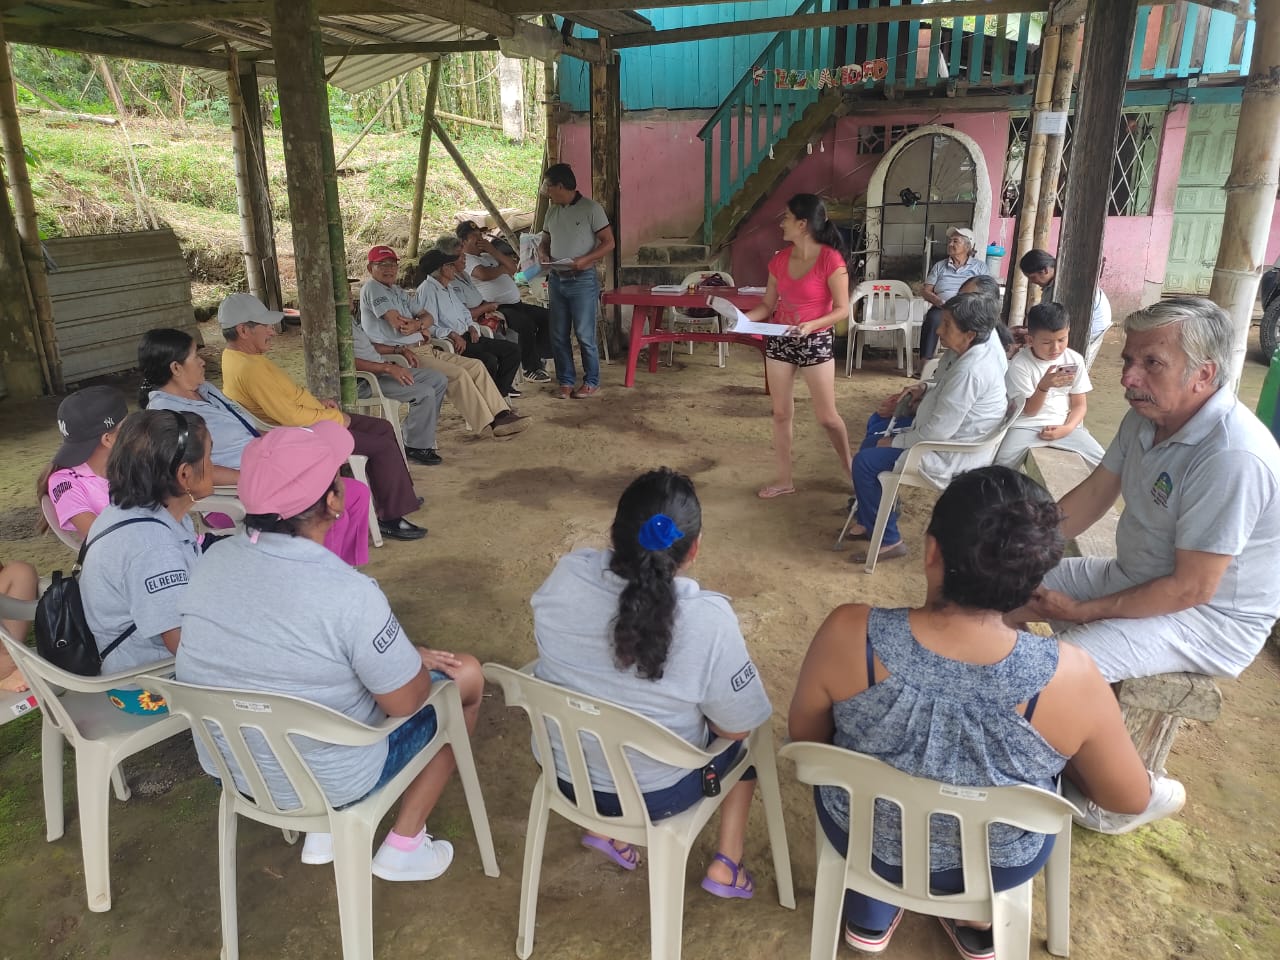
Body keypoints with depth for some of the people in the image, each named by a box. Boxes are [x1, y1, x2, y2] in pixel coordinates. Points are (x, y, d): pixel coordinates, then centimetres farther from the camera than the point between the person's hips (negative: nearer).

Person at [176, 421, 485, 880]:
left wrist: (403, 654, 6)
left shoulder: (213, 561, -10)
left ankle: (324, 827, 27)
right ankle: (403, 846, 18)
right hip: (329, 778, -6)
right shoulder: (349, 594, -32)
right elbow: (406, 702, -19)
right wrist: (415, 659, 3)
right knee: (466, 678, 11)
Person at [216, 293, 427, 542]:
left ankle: (400, 495, 24)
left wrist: (318, 403, 9)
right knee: (383, 445, -12)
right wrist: (336, 417, -16)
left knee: (382, 428, 12)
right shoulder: (251, 369, -27)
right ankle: (390, 518, -2)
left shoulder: (235, 354, 6)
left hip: (306, 421, 11)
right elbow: (290, 416, -29)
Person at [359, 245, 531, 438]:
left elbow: (429, 318, 14)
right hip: (399, 354, -9)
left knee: (476, 366, -4)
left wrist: (417, 324, -10)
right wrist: (422, 324, 2)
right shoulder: (372, 288, -2)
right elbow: (397, 324, -15)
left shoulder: (399, 291, 25)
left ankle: (501, 414, -10)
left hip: (424, 349, 9)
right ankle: (489, 425, -22)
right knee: (457, 374, -24)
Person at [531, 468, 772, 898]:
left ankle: (606, 828, 29)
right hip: (654, 794, -3)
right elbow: (737, 728, -16)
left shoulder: (566, 575, -19)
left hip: (562, 771, 4)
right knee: (750, 736, 23)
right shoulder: (708, 620, -30)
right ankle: (726, 866, 26)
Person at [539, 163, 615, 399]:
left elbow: (608, 242, -9)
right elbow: (544, 242, 21)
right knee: (558, 335, 8)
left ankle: (591, 382, 10)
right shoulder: (552, 211, 11)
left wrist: (584, 260, -22)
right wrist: (543, 254, -3)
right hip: (556, 280, 6)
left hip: (582, 280, -6)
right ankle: (566, 381, 18)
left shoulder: (591, 208, -8)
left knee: (584, 335, -3)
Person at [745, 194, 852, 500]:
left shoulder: (831, 260, -15)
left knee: (826, 415, 3)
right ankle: (783, 479, 21)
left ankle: (850, 468, 26)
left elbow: (842, 309, -13)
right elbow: (768, 305, 6)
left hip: (816, 342, -5)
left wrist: (810, 325, -27)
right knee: (781, 413, 9)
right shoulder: (780, 259, 2)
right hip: (779, 341, 5)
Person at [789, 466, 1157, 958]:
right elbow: (1131, 799, -11)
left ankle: (870, 916, 44)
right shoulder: (1068, 676, -31)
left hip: (860, 837, 0)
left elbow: (805, 734, -11)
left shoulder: (849, 636, -32)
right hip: (998, 865, 1)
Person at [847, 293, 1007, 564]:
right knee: (877, 423, 21)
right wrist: (924, 389, -1)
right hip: (949, 432, 10)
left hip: (952, 455, -10)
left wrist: (895, 442, -15)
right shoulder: (983, 346, -4)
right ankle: (870, 498, 30)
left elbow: (937, 432, -29)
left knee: (864, 461, -11)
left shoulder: (968, 371, -33)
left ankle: (887, 540, 3)